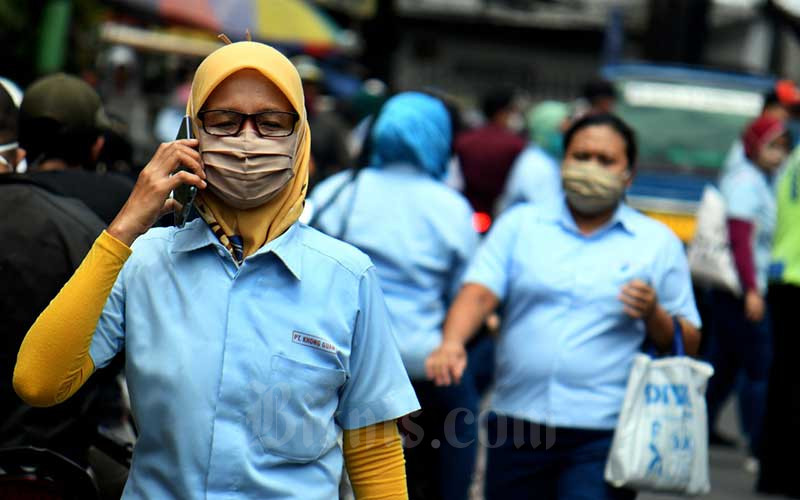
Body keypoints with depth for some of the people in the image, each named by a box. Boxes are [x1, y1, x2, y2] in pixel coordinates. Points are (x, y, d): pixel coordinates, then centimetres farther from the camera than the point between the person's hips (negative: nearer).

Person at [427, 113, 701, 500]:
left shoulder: (658, 242, 10)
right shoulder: (519, 225, 12)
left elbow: (689, 346, 10)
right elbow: (478, 293, -3)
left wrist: (654, 315, -11)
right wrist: (452, 342, -23)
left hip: (602, 435, -2)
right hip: (516, 425, 2)